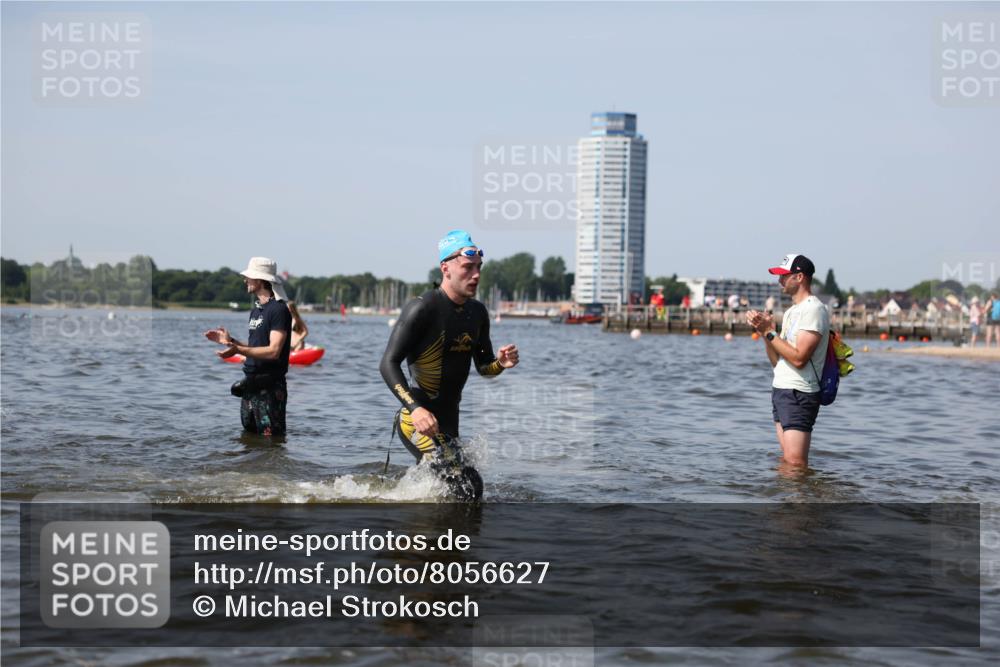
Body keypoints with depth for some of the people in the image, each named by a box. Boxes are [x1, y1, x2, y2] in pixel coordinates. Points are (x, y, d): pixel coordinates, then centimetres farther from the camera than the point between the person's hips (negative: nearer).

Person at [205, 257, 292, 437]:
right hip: (250, 385, 10)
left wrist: (238, 350, -29)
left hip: (269, 388, -10)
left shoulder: (278, 309, -14)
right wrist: (230, 341, 9)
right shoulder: (256, 309, 16)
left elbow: (273, 351, -22)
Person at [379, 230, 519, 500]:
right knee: (468, 486, -20)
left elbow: (483, 366, 17)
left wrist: (500, 363, -8)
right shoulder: (423, 308, -15)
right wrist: (415, 408, -30)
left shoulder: (477, 312, 8)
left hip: (448, 420, 9)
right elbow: (388, 364, -17)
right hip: (418, 419, -9)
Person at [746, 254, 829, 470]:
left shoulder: (813, 309, -11)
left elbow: (799, 358, -21)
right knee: (786, 460, 8)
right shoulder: (791, 312, 20)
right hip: (781, 389, 10)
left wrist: (769, 332, -15)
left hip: (799, 395, -10)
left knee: (795, 462, -14)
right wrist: (764, 332, 2)